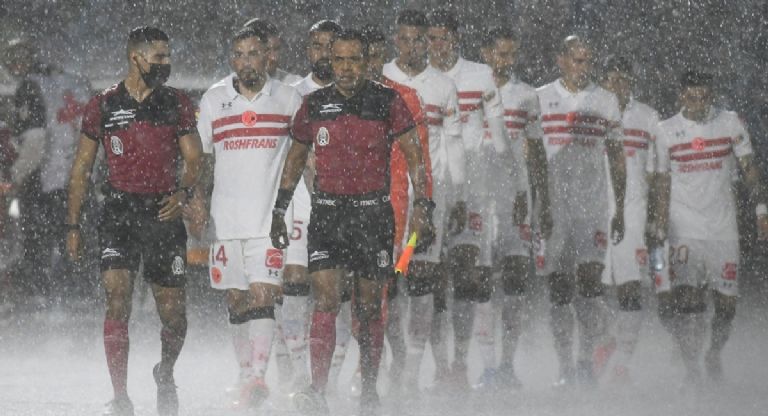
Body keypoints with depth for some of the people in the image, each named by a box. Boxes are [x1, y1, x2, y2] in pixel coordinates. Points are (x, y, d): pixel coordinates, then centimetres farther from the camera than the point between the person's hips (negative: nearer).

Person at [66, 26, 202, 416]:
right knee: (118, 300, -15)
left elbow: (193, 158, 10)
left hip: (164, 212, 1)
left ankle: (165, 374, 33)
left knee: (173, 312, 2)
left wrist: (182, 193, -11)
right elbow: (81, 168, 9)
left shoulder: (177, 104, 7)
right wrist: (72, 225, 6)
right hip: (120, 212, -1)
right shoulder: (103, 105, 3)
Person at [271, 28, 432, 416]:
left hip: (373, 213, -1)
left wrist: (422, 202, -12)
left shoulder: (387, 102, -2)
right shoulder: (314, 105, 5)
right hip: (327, 212, 1)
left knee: (369, 307, 6)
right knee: (325, 300, -12)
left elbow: (413, 154, 0)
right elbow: (296, 156, 16)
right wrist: (279, 208, 15)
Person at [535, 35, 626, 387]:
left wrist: (620, 210, 9)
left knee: (589, 277, -13)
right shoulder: (539, 100, 5)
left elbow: (616, 159, 13)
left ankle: (587, 361, -5)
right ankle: (565, 368, 5)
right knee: (558, 288, 0)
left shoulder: (605, 102, 9)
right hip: (552, 206, 0)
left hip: (593, 206, 0)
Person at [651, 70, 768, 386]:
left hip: (723, 227, 1)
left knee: (726, 303, 2)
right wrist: (660, 226, 1)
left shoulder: (730, 123, 3)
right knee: (687, 298, -15)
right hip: (684, 229, -1)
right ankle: (692, 369, -9)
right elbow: (663, 183, 7)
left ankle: (714, 355, 29)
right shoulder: (667, 131, 3)